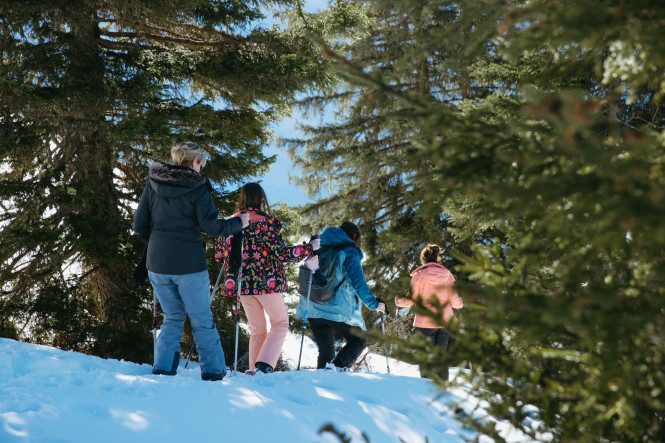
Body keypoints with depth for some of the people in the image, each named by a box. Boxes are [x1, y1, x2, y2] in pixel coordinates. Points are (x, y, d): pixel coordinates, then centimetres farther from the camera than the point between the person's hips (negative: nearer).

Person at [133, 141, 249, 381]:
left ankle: (162, 368, 9)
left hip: (158, 265, 4)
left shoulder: (152, 184, 5)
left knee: (172, 317, 18)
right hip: (188, 265, -4)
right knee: (202, 320, 9)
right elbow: (211, 226, -12)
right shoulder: (196, 188, -9)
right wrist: (238, 222, 4)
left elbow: (139, 226, 6)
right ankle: (213, 371, 16)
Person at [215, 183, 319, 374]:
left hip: (242, 285, 5)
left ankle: (253, 369, 13)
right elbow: (283, 254, -14)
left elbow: (218, 254, 11)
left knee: (257, 329, 18)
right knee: (280, 323, 11)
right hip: (266, 283, -5)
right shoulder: (264, 222, -12)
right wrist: (310, 247, -2)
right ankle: (264, 365, -6)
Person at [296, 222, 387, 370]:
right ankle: (336, 366, -13)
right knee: (359, 341, 12)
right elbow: (358, 282, -13)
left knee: (325, 350, 16)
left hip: (313, 310, 6)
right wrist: (374, 304, -5)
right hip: (339, 311, -6)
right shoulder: (349, 252, -5)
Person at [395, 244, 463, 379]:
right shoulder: (447, 275, 4)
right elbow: (454, 301, 4)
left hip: (425, 322, -3)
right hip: (445, 322, 3)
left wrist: (398, 301, 15)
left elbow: (411, 300, -4)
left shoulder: (419, 275, -5)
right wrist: (461, 304, 26)